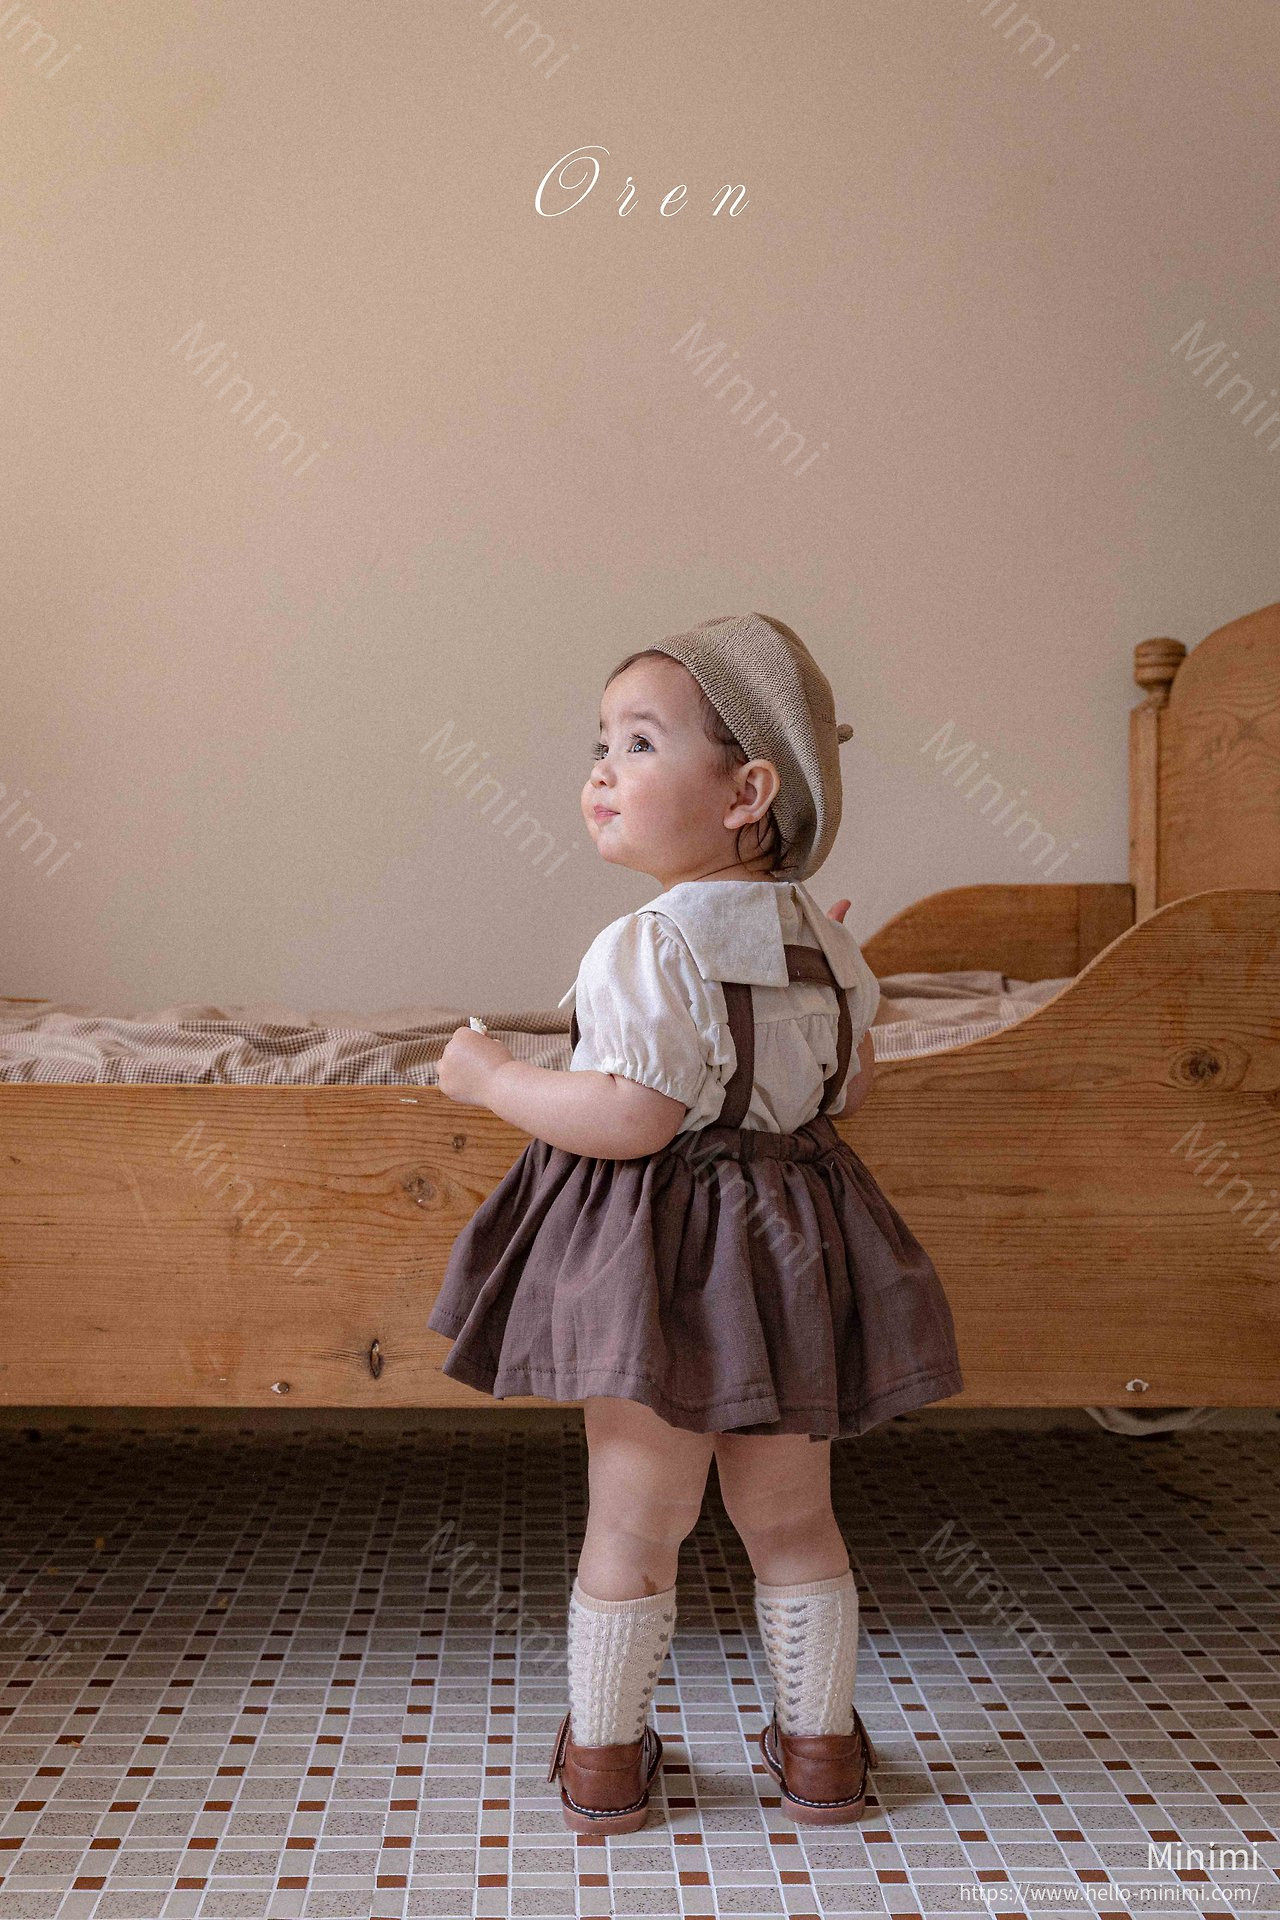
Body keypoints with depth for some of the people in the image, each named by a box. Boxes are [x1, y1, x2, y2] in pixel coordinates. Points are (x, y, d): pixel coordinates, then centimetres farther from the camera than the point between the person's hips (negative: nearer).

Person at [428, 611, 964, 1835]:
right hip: (790, 1254, 7)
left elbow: (633, 1116, -24)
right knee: (790, 1518, 18)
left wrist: (490, 1077, -11)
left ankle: (603, 1758, 24)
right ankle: (821, 1747, 30)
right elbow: (851, 1085, 13)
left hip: (663, 1264, -6)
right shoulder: (818, 936, 4)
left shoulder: (652, 943, -19)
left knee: (632, 1521, 9)